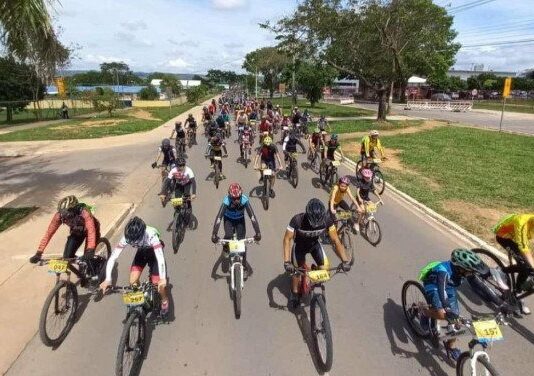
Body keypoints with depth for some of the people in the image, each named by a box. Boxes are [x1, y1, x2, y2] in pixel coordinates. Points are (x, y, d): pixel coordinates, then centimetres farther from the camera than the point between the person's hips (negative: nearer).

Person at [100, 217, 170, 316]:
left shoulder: (151, 235, -42)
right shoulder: (126, 237, -32)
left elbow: (160, 257, -49)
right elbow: (113, 257, -31)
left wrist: (163, 279, -60)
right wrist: (107, 279, -41)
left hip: (154, 251, -3)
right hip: (141, 252, 4)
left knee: (158, 283, -10)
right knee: (133, 282, -11)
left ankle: (165, 300, 21)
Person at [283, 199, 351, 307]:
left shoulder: (327, 220, -32)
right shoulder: (297, 220, -38)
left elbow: (335, 240, -23)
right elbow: (287, 239, -31)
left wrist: (345, 261, -32)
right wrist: (287, 262, -41)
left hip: (315, 244, 2)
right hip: (299, 245, -1)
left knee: (326, 268, -12)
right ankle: (294, 293, 29)